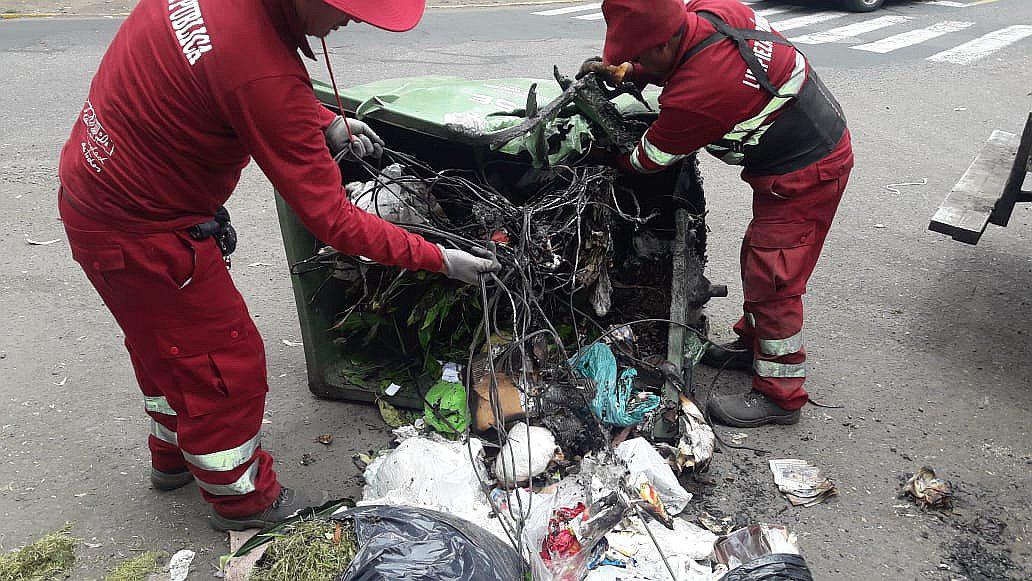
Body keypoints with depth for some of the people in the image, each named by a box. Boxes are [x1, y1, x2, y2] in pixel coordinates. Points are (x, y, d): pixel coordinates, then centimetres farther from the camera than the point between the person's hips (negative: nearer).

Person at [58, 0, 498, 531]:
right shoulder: (265, 78, -35)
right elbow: (331, 221, -28)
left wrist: (325, 123, 1)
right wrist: (438, 259, -19)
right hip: (143, 236, -9)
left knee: (162, 343, 28)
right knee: (225, 363, 9)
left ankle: (173, 456, 54)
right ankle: (243, 501, 32)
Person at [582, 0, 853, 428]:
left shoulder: (696, 96, -33)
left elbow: (650, 159, -15)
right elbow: (682, 60, 15)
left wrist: (608, 156, 5)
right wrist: (623, 72, 2)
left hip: (803, 176, -10)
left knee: (772, 281, -4)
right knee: (757, 257, 21)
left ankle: (779, 397, 11)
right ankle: (754, 344, 40)